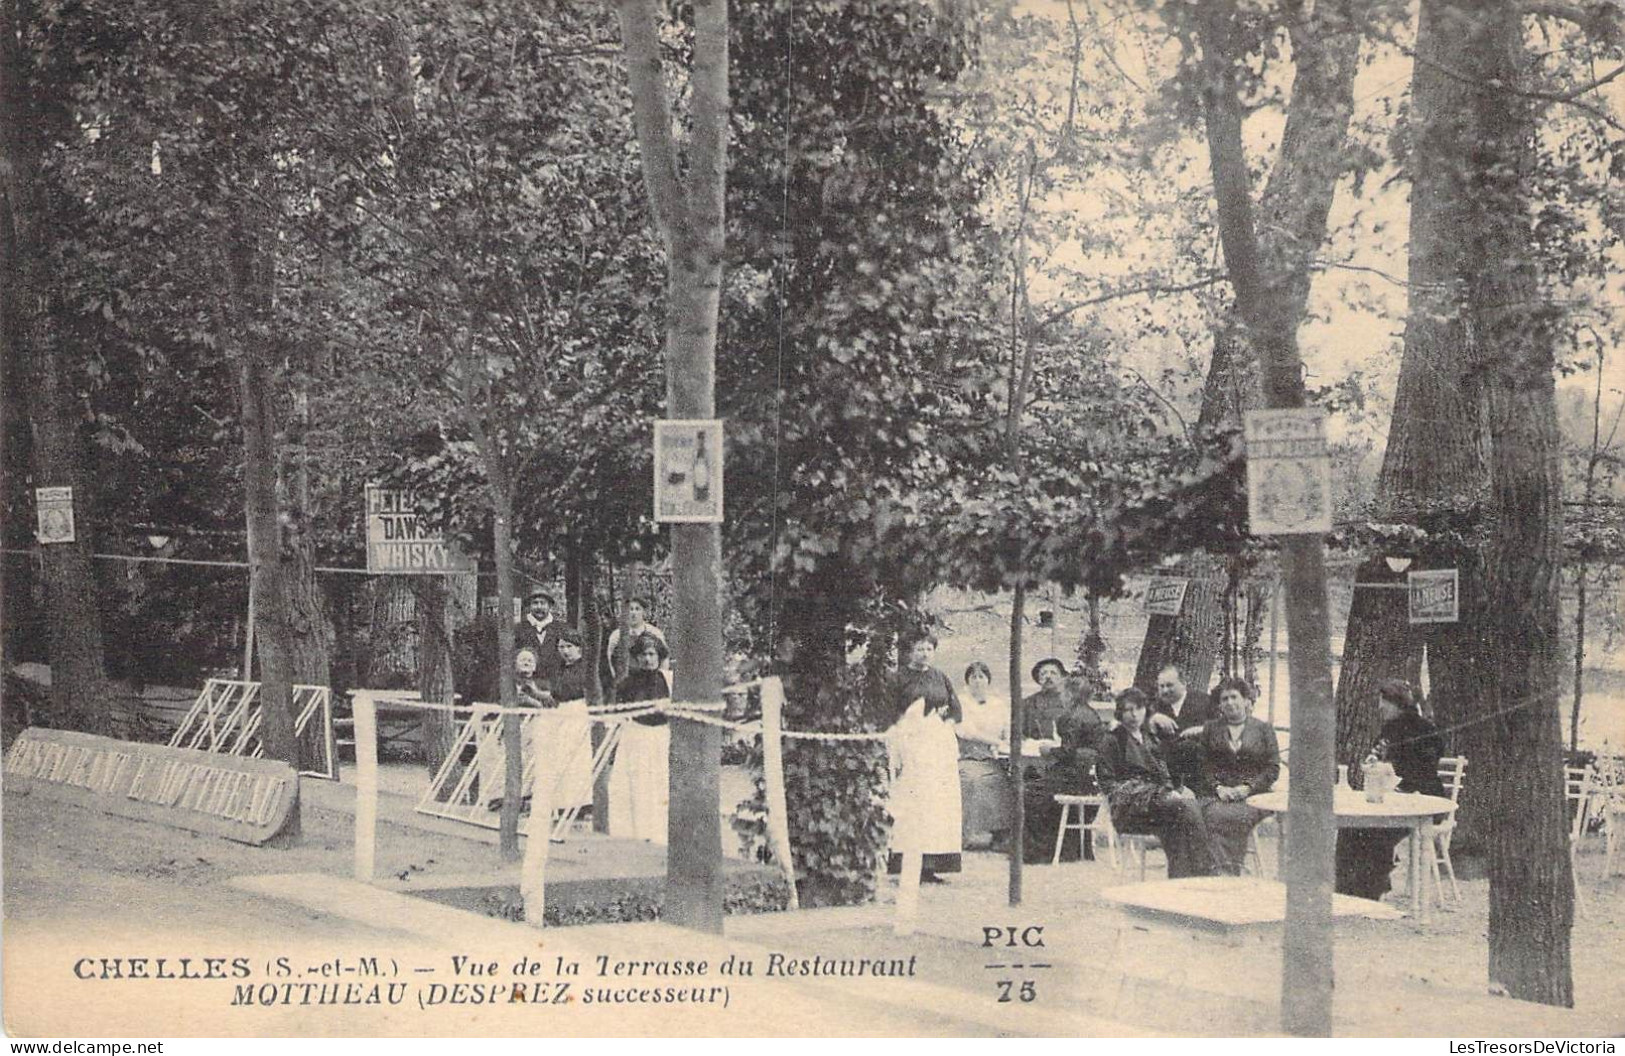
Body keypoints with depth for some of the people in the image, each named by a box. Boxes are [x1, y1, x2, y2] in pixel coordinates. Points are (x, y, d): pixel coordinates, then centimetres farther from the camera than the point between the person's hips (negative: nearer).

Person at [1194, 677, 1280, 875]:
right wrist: (1218, 787, -7)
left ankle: (1229, 873, -33)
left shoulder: (1263, 729, 14)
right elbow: (1202, 764, 11)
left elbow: (1273, 768, 7)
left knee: (1227, 817, -34)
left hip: (1253, 794, -1)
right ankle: (1226, 873, -37)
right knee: (1214, 815, -33)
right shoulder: (1210, 728, 19)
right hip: (1216, 794, 1)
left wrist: (1248, 787, -8)